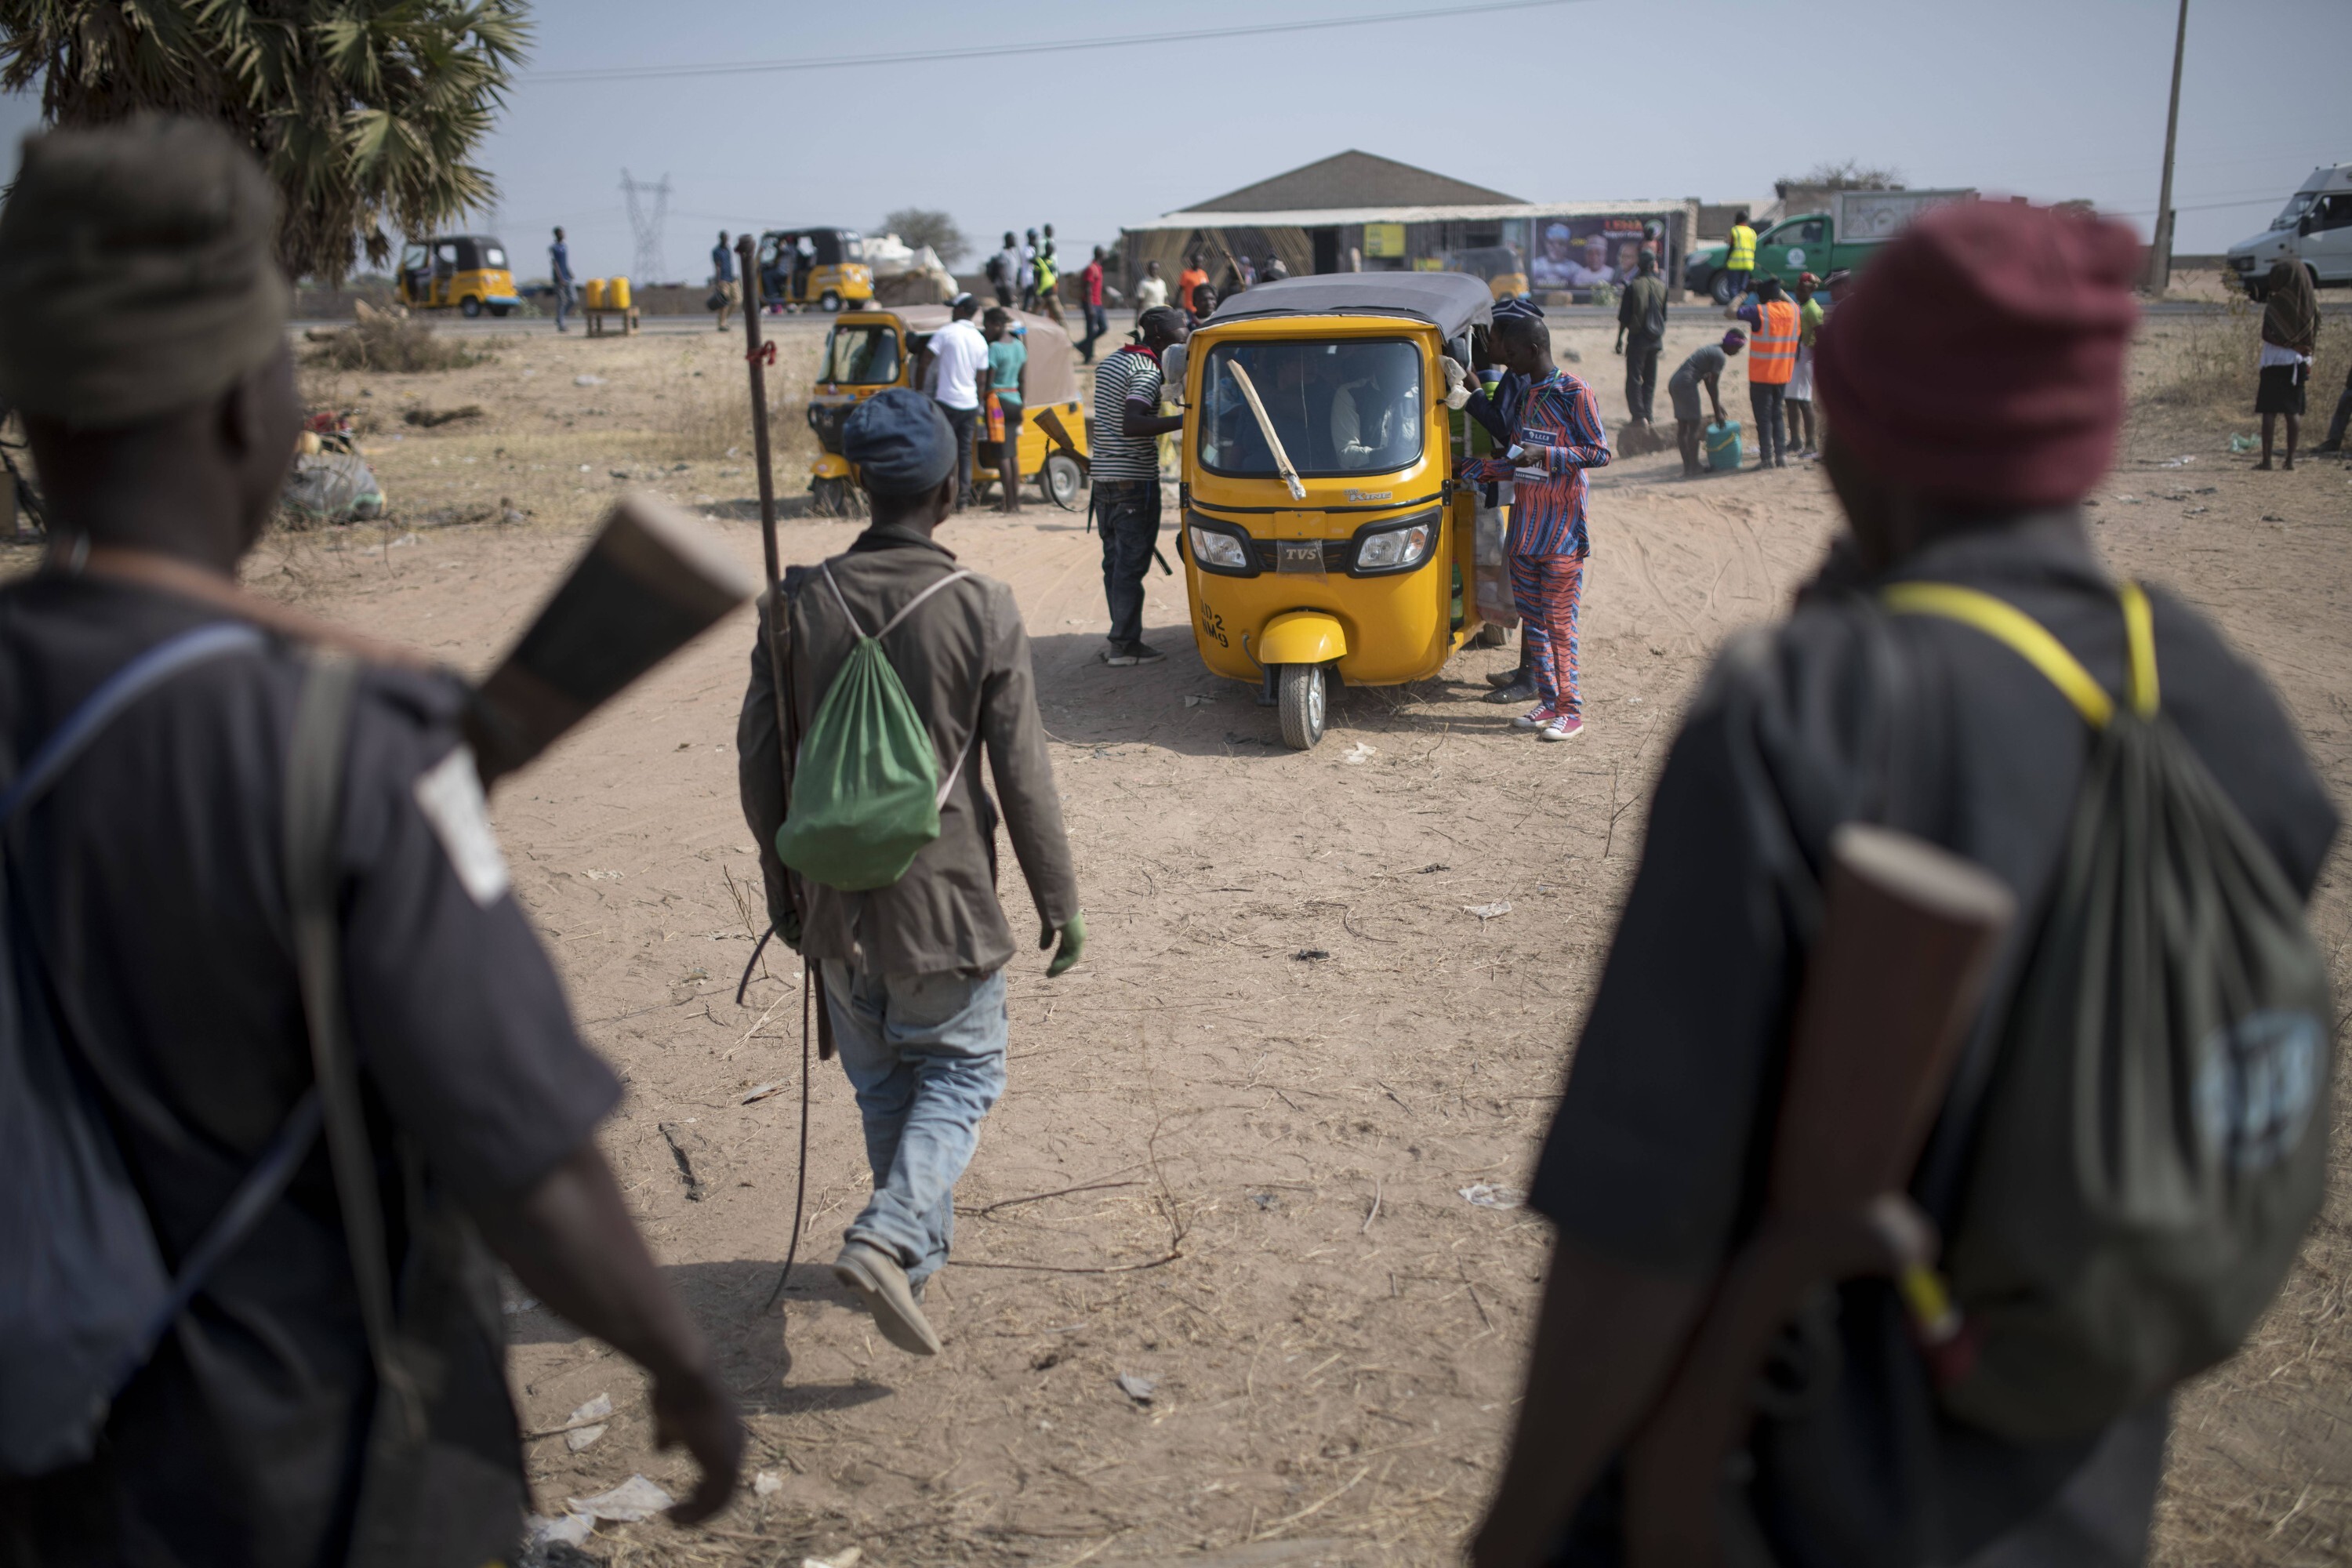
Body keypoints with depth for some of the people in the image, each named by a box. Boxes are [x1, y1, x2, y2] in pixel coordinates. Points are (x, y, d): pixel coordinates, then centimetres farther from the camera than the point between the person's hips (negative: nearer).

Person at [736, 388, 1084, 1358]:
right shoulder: (981, 611, -14)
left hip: (835, 901, 3)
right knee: (960, 1072, 14)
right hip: (941, 897, -3)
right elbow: (1024, 778, -10)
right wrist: (1058, 901, 1)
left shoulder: (799, 603, -5)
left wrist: (784, 886, 15)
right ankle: (887, 1238, -4)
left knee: (881, 1083, 20)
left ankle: (921, 1242, 35)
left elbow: (759, 760, 2)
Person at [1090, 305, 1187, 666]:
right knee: (1132, 565, -4)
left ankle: (1122, 636, 18)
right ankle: (1125, 644, -1)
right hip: (1135, 481, -9)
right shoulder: (1146, 371, -14)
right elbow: (1131, 424, -29)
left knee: (1115, 561, 13)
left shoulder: (1109, 363, 15)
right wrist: (1183, 420, -35)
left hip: (1104, 477, 9)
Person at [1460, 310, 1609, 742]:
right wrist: (1473, 469, 15)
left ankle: (1570, 710, 0)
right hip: (1524, 526, 8)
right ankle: (1548, 702, 18)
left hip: (1562, 528, -8)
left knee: (1559, 621, -6)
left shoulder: (1574, 393, -9)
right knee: (1531, 619, 9)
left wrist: (1547, 454, -20)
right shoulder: (1523, 394, 13)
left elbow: (1600, 453, -12)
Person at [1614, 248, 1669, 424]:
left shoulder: (1633, 286, -10)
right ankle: (1648, 414, 13)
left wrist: (1620, 339, 0)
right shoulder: (1661, 285, 1)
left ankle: (1638, 415, -6)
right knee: (1650, 379, 12)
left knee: (1634, 378, 1)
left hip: (1637, 337, -4)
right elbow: (1665, 315, 8)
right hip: (1655, 340, 4)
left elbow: (1624, 317, -8)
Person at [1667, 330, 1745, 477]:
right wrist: (1717, 413, -1)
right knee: (1693, 426, -5)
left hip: (1674, 382, 10)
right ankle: (1693, 469, -5)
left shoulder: (1712, 349, 22)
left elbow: (1707, 380, 27)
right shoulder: (1720, 356, -7)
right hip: (1686, 384, -10)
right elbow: (1713, 385, -8)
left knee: (1682, 427, 11)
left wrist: (1718, 404, 29)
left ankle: (1687, 468, 15)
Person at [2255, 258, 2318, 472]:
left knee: (2269, 411, -3)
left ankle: (2266, 459, -6)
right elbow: (2314, 336, 8)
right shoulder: (2310, 303, 4)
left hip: (2275, 362, -5)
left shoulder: (2277, 302, -13)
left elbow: (2267, 334, -9)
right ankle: (2291, 458, 8)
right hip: (2299, 363, 5)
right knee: (2294, 411, 8)